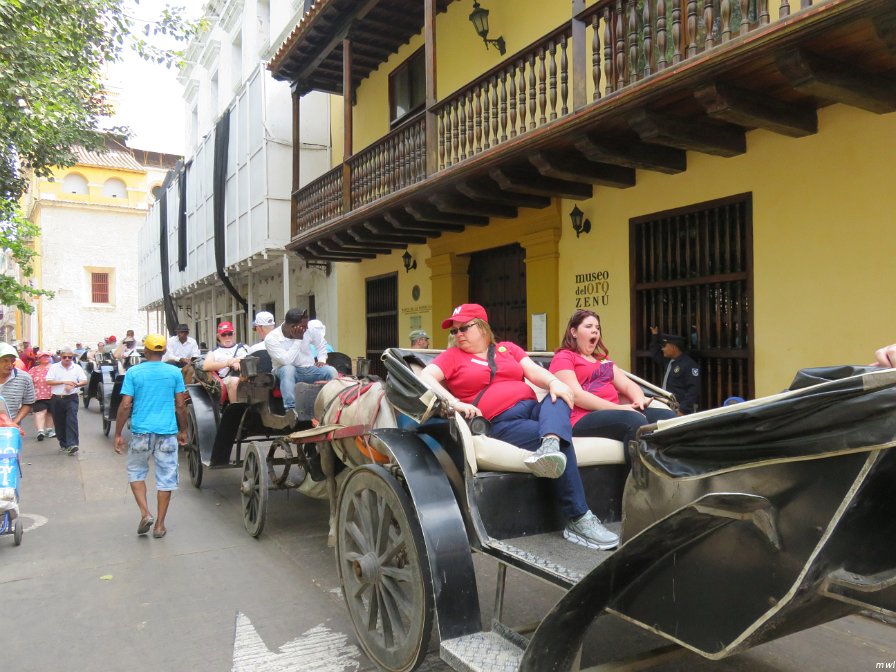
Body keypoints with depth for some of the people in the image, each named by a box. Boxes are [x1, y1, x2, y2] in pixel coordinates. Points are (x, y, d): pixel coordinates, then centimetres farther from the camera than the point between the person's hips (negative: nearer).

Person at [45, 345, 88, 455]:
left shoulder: (77, 367, 5)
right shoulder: (54, 367, 4)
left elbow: (85, 381, -1)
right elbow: (48, 381, -5)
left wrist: (74, 385, -19)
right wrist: (64, 382, -14)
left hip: (71, 398, -2)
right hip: (57, 398, 2)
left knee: (72, 420, -15)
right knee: (59, 423, 8)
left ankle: (72, 444, -20)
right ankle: (63, 444, 22)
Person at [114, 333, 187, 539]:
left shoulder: (133, 372, -3)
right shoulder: (174, 373, 1)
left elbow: (125, 406, -6)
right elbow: (180, 405, 3)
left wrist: (118, 434, 2)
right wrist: (183, 431, 14)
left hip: (141, 431, -1)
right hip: (167, 432, 1)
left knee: (136, 472, 19)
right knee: (166, 478, 7)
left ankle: (145, 513, 5)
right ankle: (160, 525, 12)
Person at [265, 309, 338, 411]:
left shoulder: (309, 329, -6)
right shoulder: (271, 338, -17)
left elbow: (321, 344, 15)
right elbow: (286, 361, -27)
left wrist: (322, 360, -1)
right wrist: (298, 340, -24)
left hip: (308, 369, 3)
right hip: (285, 371, -3)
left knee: (331, 371, -24)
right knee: (288, 369, -39)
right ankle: (290, 409, -43)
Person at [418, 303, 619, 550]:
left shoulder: (507, 348, 23)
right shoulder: (452, 356, 14)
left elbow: (535, 372, 8)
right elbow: (425, 377, -3)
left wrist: (554, 382, -15)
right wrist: (454, 403, -19)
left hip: (534, 409, 4)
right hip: (501, 423, -4)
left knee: (559, 398, -27)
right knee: (562, 442, -27)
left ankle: (550, 444, -55)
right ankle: (578, 520, -28)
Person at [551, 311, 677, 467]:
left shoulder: (603, 359, 30)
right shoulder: (563, 357, 5)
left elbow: (628, 384, 21)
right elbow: (576, 394, -10)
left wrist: (639, 399, -5)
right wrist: (618, 407, -18)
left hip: (613, 414, 8)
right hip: (584, 419, -7)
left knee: (668, 416, -15)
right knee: (634, 419, -34)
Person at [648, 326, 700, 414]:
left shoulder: (689, 365, -14)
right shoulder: (669, 361, 12)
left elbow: (693, 390, -19)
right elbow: (656, 355, 32)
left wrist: (683, 410, -24)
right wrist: (655, 336, 23)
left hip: (679, 410, -9)